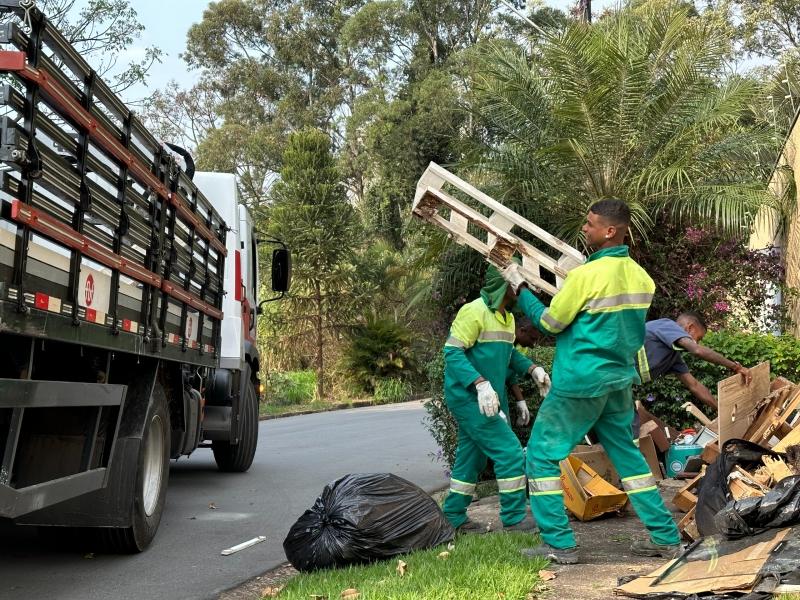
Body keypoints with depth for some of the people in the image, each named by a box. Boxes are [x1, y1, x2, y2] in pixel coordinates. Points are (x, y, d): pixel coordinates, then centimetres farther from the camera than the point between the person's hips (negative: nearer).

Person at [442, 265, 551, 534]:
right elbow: (452, 352, -21)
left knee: (472, 459, 14)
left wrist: (532, 369, 7)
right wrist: (480, 383, -31)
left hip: (490, 400, 9)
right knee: (510, 452, -10)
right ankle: (515, 518, -1)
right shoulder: (474, 312, -17)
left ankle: (454, 517, 24)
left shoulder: (507, 316, 12)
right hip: (469, 398, -9)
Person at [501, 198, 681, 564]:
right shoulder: (641, 277, 4)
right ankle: (666, 537, 20)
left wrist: (519, 287, 2)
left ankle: (559, 544, 4)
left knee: (543, 455, 4)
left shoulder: (585, 276, -18)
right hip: (619, 382, 8)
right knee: (627, 455, 18)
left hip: (579, 383, -7)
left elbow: (549, 324, -9)